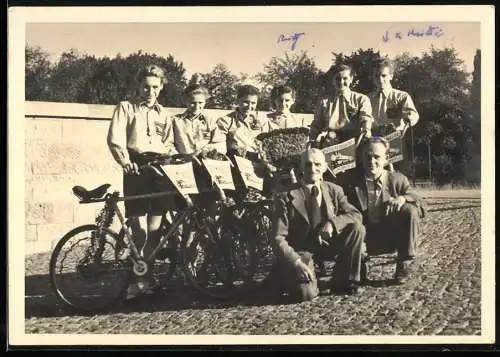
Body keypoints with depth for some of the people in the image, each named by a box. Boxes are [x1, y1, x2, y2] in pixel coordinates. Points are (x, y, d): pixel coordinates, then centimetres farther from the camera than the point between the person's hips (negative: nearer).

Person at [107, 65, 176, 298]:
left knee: (154, 232, 2)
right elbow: (115, 138, -4)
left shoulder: (162, 113, 22)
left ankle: (145, 278, 14)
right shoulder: (126, 108, 9)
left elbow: (169, 143, 19)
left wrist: (171, 157, -3)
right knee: (140, 232, -10)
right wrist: (125, 160, -21)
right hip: (137, 171, -4)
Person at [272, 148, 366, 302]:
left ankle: (342, 282, -5)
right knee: (307, 294, -29)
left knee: (357, 228, -20)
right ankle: (287, 277, 8)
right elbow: (279, 238, -14)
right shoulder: (287, 196, -11)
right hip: (300, 250, -4)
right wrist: (297, 263, -27)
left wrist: (333, 222, -25)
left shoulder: (334, 190, 3)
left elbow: (356, 215, -6)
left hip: (327, 245, 5)